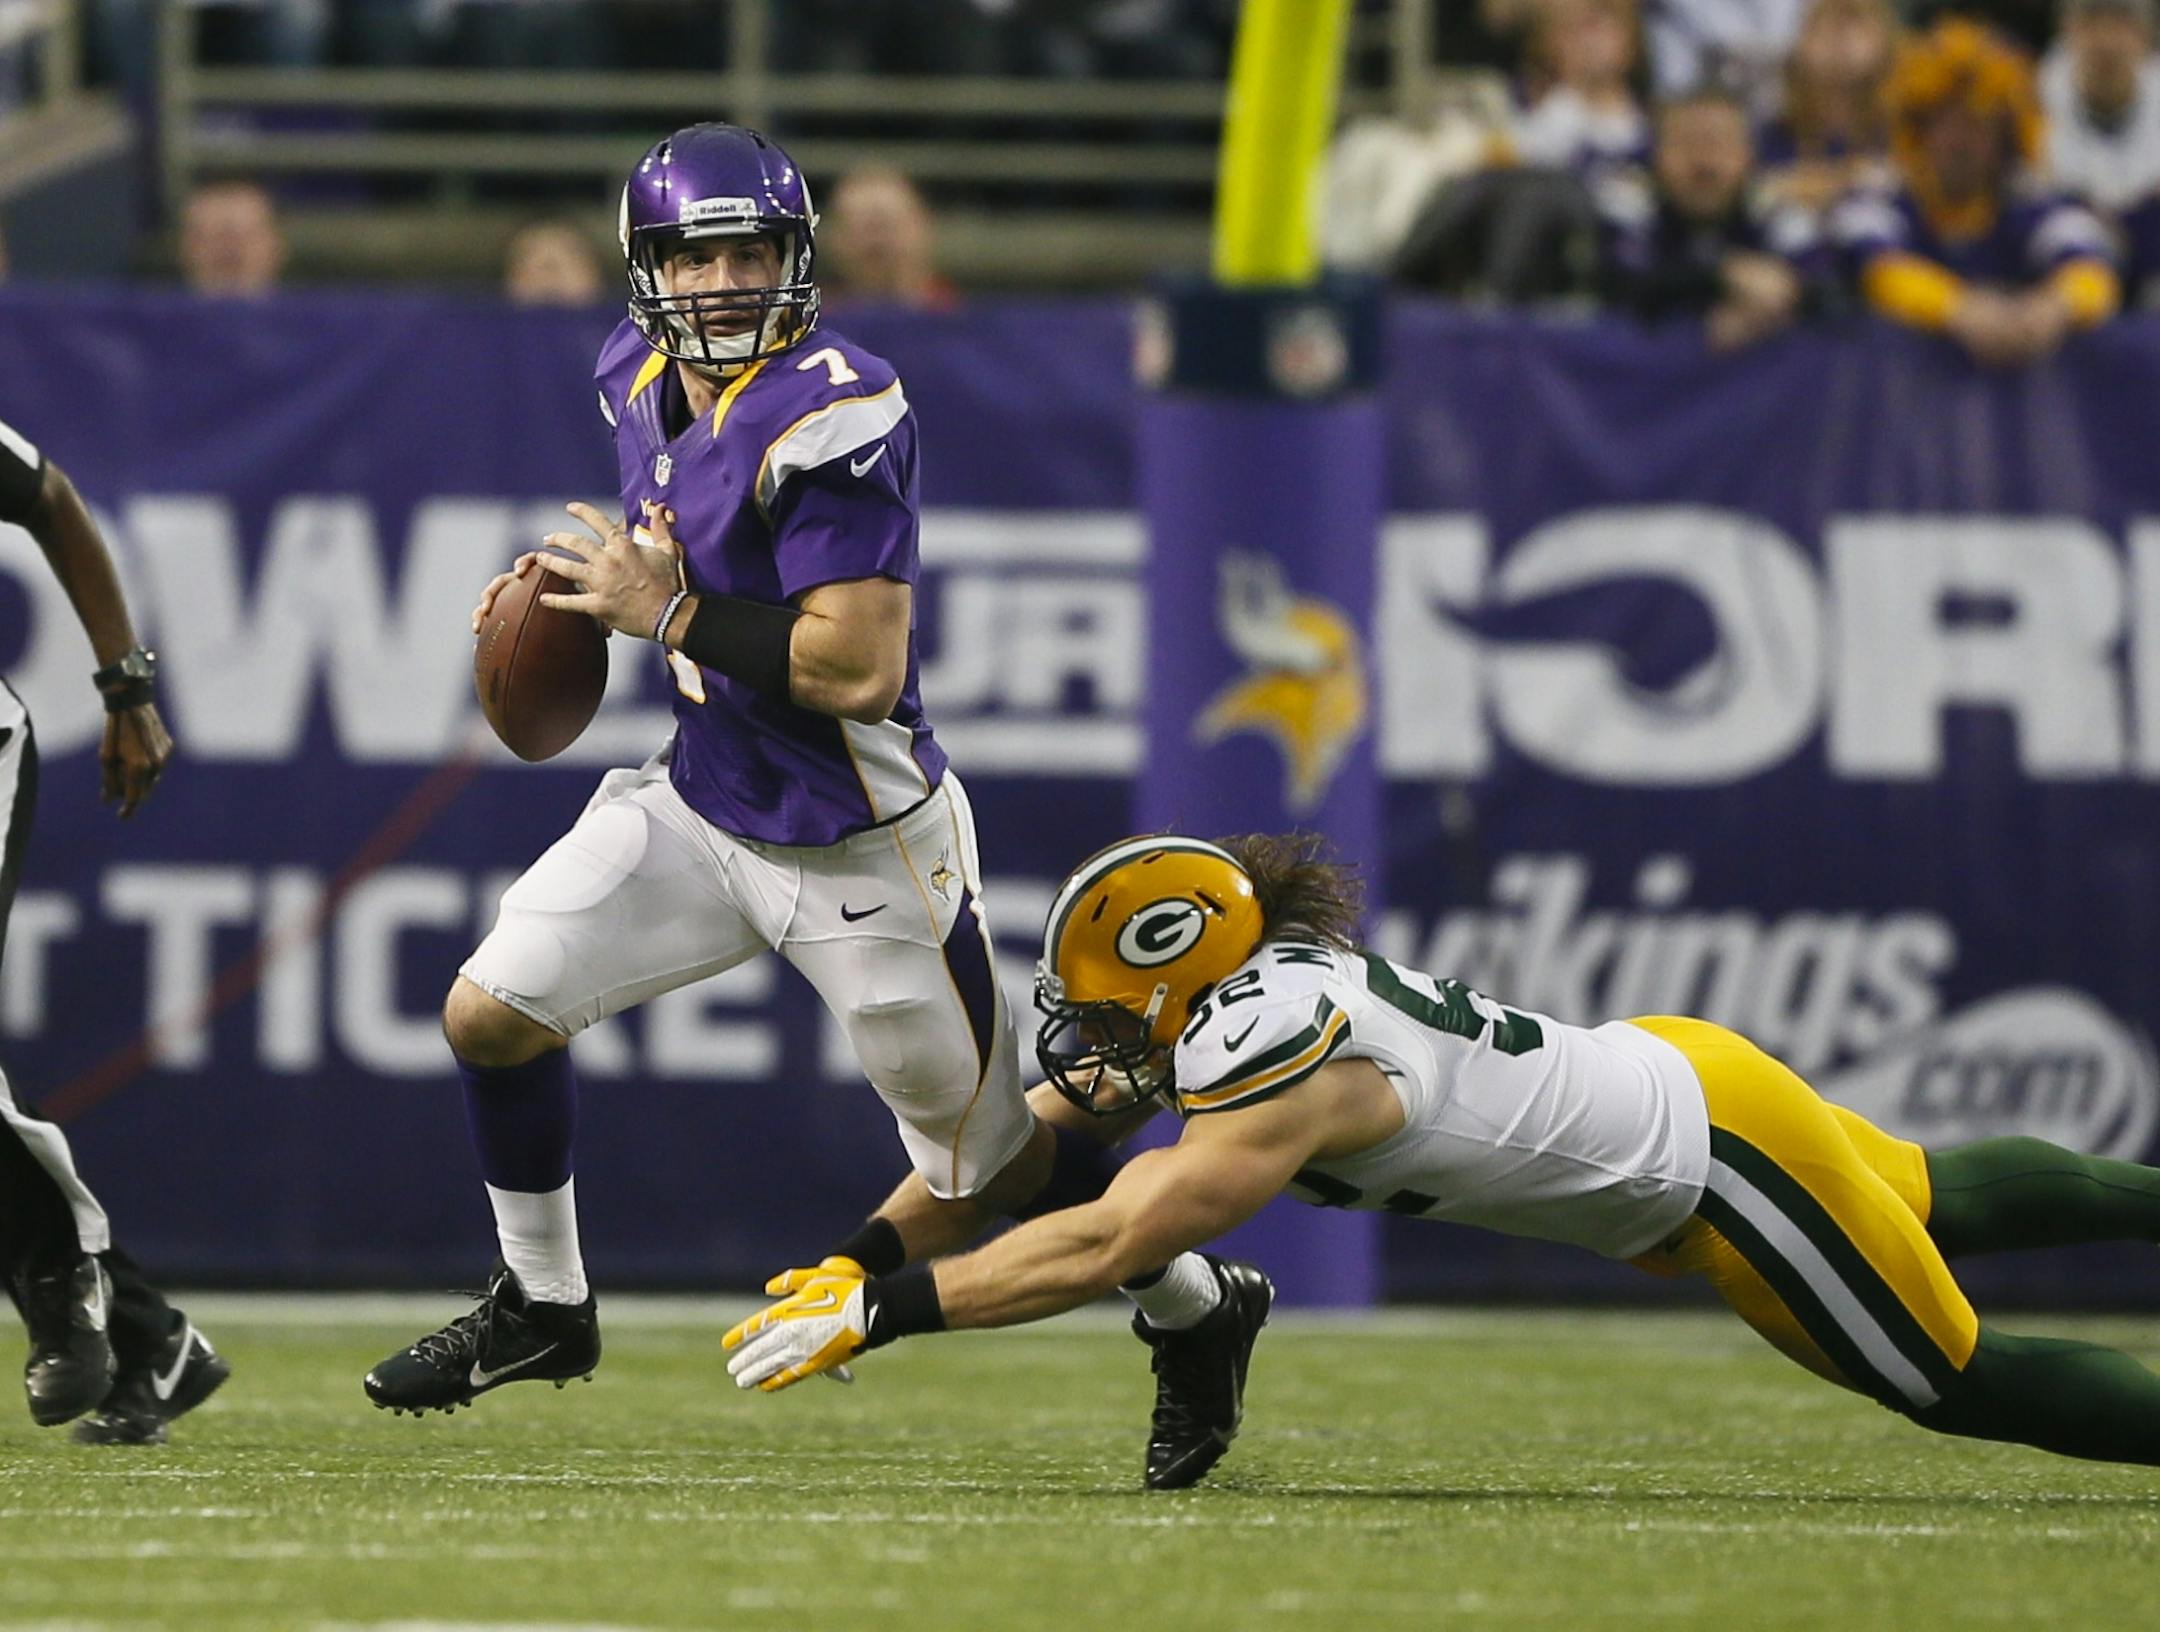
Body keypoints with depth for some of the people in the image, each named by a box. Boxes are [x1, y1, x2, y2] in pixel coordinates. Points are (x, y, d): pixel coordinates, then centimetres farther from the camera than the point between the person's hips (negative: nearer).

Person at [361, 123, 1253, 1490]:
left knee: (988, 1162, 4)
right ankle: (544, 1308, 20)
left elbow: (860, 669, -29)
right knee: (490, 1013, -2)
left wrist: (668, 615, -21)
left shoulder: (833, 415, -25)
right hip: (705, 799, 7)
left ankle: (1195, 1309, 30)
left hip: (857, 849, -7)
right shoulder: (644, 379, 1)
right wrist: (578, 581, 4)